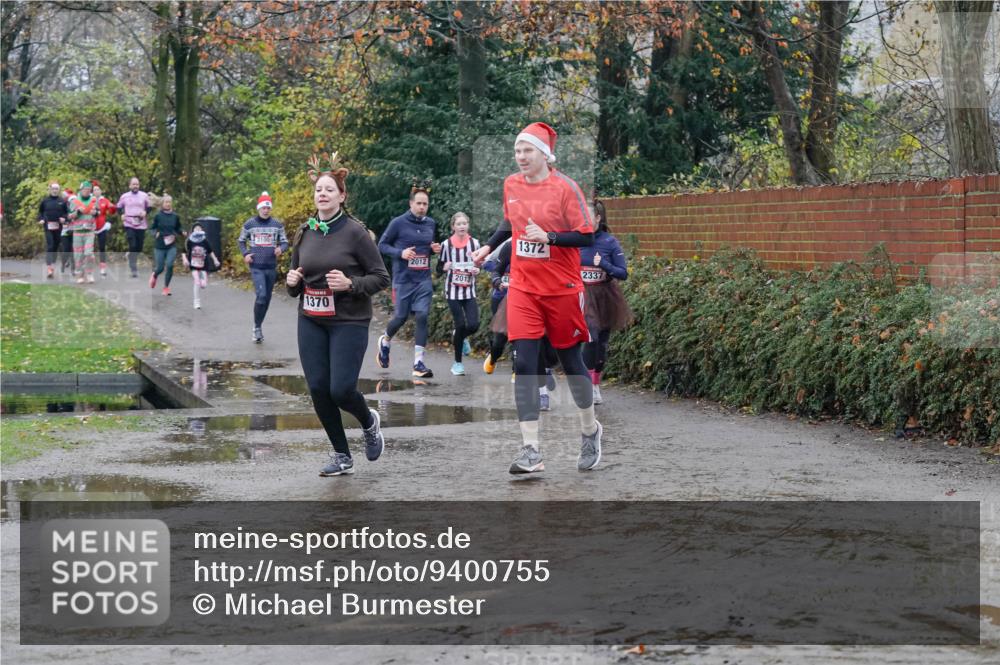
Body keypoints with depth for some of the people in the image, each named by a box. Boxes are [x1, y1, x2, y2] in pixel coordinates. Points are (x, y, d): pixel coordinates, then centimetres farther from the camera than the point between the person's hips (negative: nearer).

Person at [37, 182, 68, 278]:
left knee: (56, 246, 9)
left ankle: (53, 266, 22)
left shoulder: (62, 201, 4)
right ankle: (49, 268, -20)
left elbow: (66, 212, 11)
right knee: (49, 246, -13)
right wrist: (41, 219, -4)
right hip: (48, 226, -2)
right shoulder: (45, 201, 2)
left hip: (58, 227, 2)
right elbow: (40, 211, 13)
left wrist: (64, 218, -8)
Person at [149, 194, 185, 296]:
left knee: (169, 265, -14)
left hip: (172, 246, 1)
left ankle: (166, 287, 3)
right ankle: (154, 276, 42)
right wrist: (155, 233, -18)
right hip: (160, 246, -1)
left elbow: (178, 228, 12)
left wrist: (182, 232, -8)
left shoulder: (175, 216, 1)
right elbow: (152, 228, 3)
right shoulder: (158, 216, -4)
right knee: (160, 267, 3)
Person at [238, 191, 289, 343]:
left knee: (267, 298, 10)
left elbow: (284, 242, 9)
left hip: (271, 267, 3)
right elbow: (241, 241, 14)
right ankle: (257, 326, -4)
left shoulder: (277, 225, 4)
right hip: (256, 267, -3)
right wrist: (245, 254, -3)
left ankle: (258, 326, 26)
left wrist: (280, 248, -14)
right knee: (261, 296, -18)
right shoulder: (249, 224, 2)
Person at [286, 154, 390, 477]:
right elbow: (295, 283, 19)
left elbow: (381, 277, -6)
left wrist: (350, 284, -21)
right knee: (318, 389, 0)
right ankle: (342, 456, 17)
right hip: (311, 322, 5)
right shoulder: (304, 234, 7)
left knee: (341, 389, -12)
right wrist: (292, 282, -3)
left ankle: (369, 422, 23)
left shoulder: (355, 232, -8)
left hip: (349, 322, -5)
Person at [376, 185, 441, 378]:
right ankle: (385, 341, 39)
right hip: (403, 278, -3)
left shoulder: (431, 223, 7)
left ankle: (418, 363, -6)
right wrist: (400, 252, -17)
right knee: (401, 317, 5)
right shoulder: (398, 223, -7)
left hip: (424, 279, 3)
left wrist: (435, 249, 0)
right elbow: (382, 245, -2)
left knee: (422, 316, -9)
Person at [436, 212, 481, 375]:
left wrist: (477, 270, -8)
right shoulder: (446, 244, -2)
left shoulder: (474, 243, 3)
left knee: (473, 325, -11)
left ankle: (461, 337, 26)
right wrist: (445, 267, -20)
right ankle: (457, 363, 8)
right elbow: (439, 269, 3)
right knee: (460, 324, -7)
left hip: (470, 290, 2)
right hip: (453, 290, -2)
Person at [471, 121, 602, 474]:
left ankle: (590, 429, 33)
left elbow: (587, 237, -12)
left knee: (569, 359, 9)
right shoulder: (511, 184, 5)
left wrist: (548, 237, -24)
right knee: (524, 363, -8)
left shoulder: (564, 187, -11)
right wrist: (488, 246, 14)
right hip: (523, 288, 3)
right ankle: (530, 450, -11)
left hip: (561, 289, -3)